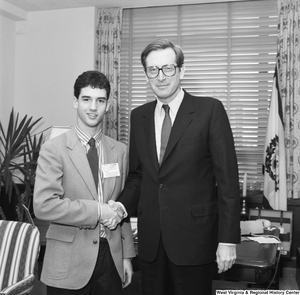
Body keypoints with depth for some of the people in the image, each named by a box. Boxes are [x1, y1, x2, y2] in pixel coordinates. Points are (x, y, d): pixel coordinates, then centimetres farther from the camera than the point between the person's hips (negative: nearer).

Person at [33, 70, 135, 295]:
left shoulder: (120, 151, 5)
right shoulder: (54, 149, -8)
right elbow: (43, 205, -18)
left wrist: (127, 255, 9)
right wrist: (97, 211, -17)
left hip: (111, 259, 4)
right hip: (69, 265, -3)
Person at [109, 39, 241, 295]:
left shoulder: (210, 110, -7)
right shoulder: (139, 116, 8)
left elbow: (227, 177, -9)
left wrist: (228, 240, -12)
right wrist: (123, 204, -5)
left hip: (194, 237, -4)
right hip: (150, 239, 4)